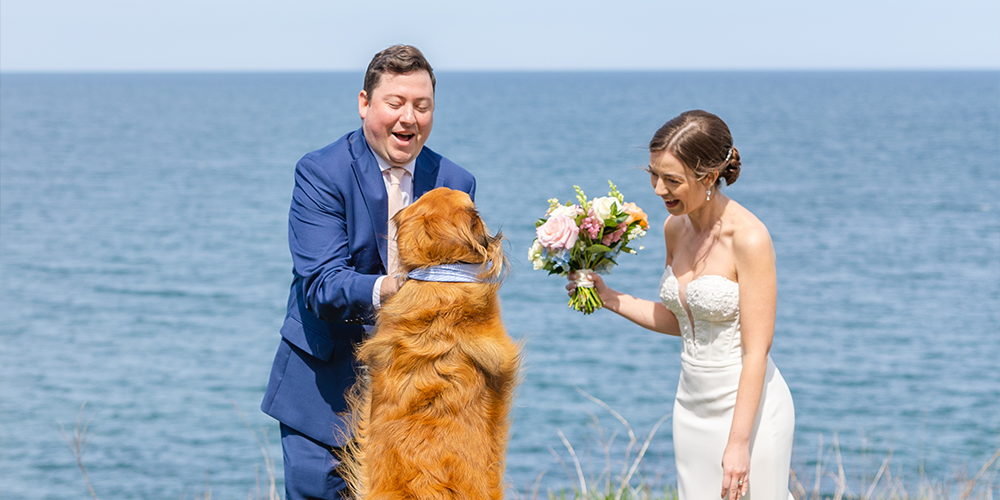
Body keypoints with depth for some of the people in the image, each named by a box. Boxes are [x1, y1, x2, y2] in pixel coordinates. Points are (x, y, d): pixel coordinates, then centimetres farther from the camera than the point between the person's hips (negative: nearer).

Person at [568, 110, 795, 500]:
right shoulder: (675, 228, 3)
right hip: (693, 405, 7)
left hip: (749, 406, -7)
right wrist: (610, 299, 5)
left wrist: (739, 443, -20)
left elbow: (756, 351, -19)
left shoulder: (749, 238, -19)